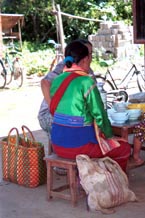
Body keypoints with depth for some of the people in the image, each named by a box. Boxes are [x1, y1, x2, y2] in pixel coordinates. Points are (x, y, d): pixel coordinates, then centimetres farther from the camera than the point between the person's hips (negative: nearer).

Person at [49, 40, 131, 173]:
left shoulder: (57, 80, 5)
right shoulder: (86, 82, -15)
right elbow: (99, 113, -10)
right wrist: (109, 135, 9)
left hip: (57, 143, 7)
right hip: (78, 144, -7)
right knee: (124, 148, 12)